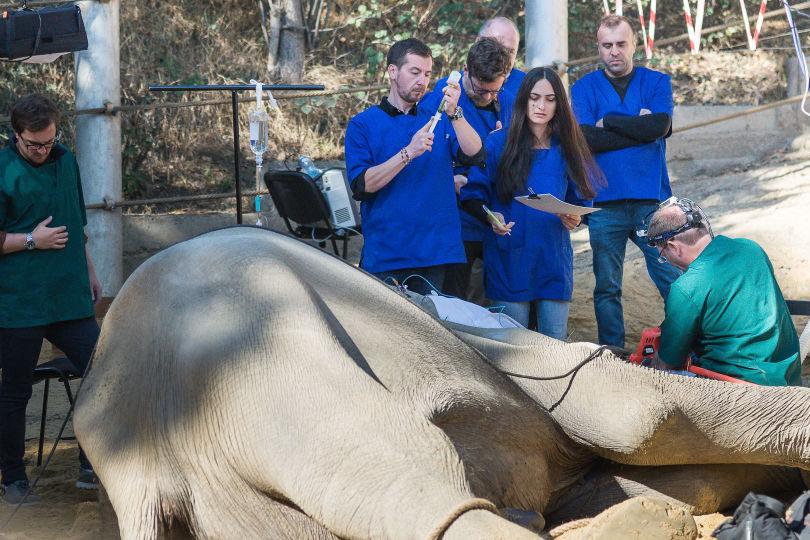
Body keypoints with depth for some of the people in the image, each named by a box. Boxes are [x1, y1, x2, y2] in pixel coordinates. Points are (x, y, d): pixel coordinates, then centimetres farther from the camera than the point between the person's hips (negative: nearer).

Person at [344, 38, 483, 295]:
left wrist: (454, 113, -18)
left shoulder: (437, 120, 12)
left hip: (434, 254, 3)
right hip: (384, 254, -3)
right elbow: (361, 185, -11)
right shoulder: (362, 124, 1)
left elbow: (474, 155, -4)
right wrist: (409, 153, -20)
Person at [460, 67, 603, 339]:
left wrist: (574, 218, -8)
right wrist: (491, 216, -20)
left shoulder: (566, 149, 10)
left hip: (554, 261, 3)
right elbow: (473, 195, -1)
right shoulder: (498, 143, 0)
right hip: (509, 262, -3)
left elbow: (579, 200, 14)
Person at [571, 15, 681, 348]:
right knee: (607, 287, 7)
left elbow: (660, 126, -11)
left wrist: (608, 122, -5)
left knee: (674, 280, -3)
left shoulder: (657, 83, 8)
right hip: (604, 203, 1)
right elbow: (586, 139, -9)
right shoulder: (584, 88, 7)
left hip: (651, 199, 0)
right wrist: (638, 128, -8)